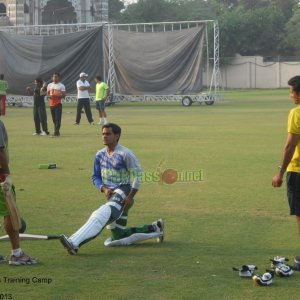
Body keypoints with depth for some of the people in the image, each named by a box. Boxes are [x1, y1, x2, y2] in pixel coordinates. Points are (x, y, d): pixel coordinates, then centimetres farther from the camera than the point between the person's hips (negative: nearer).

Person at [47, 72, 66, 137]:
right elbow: (47, 94, 16)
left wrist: (56, 96, -21)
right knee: (54, 119, 10)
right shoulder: (49, 85, 12)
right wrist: (50, 96, -7)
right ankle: (57, 132, 19)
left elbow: (63, 95, -7)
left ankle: (56, 132, -14)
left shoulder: (61, 86, -3)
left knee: (58, 119, -11)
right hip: (51, 104, 5)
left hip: (58, 104, -5)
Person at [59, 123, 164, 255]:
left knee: (99, 216, -34)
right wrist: (104, 188, -6)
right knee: (118, 237, 14)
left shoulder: (125, 154, -8)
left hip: (122, 193, -9)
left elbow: (137, 174, -9)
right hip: (111, 196, 9)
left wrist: (130, 197, -18)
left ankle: (74, 243, -49)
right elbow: (95, 177, 16)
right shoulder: (100, 155, 12)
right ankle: (154, 229, 28)